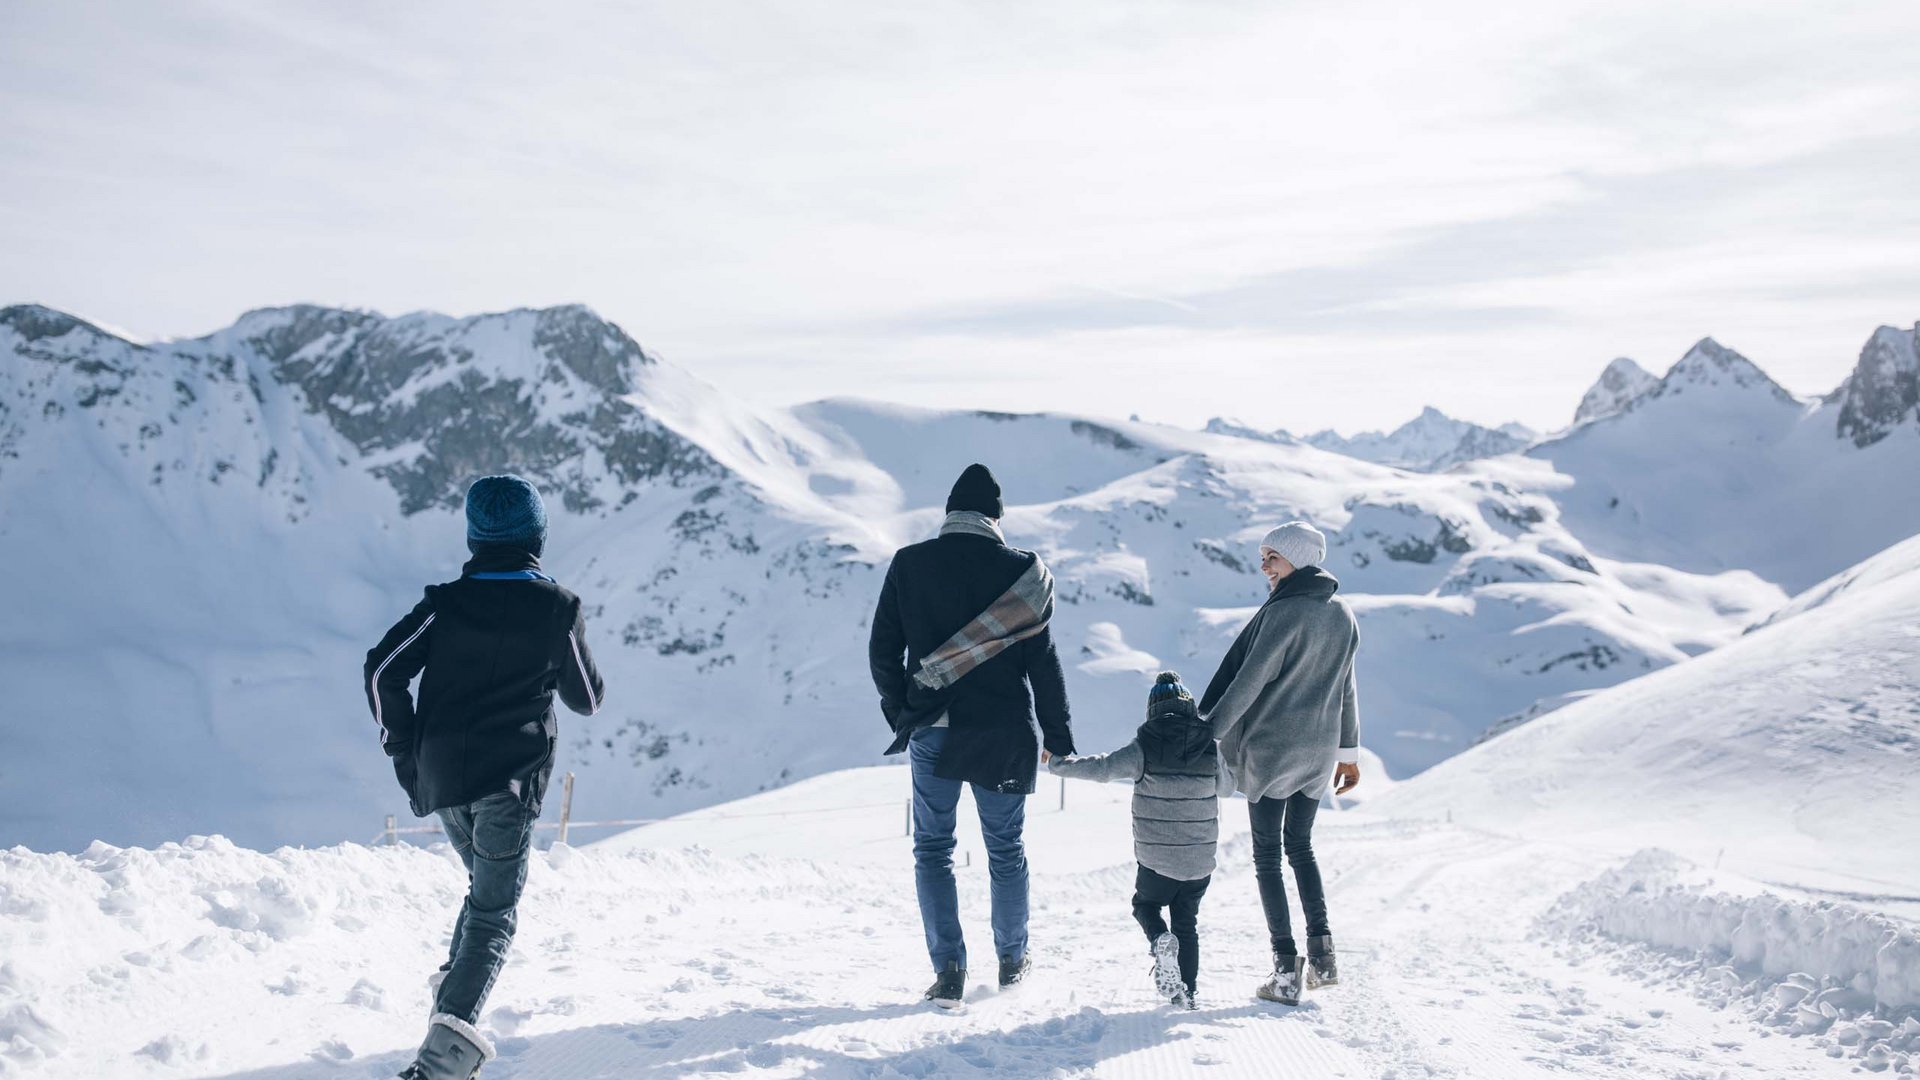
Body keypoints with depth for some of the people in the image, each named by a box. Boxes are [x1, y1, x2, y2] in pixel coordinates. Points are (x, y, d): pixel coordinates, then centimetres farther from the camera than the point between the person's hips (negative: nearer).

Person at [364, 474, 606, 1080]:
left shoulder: (445, 603, 3)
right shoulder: (558, 609, -2)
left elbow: (383, 669, -5)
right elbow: (587, 699, 7)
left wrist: (403, 751, 4)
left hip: (441, 778, 4)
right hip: (510, 781, -3)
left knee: (485, 887, 27)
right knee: (493, 914, -3)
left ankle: (454, 982, 14)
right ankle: (454, 1024, -23)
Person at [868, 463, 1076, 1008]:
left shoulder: (909, 563, -1)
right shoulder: (1021, 570, -5)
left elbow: (883, 649, 1)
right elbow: (1041, 658, -4)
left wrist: (901, 713, 15)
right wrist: (1058, 735, 4)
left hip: (932, 732, 0)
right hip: (1004, 732, 0)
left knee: (932, 847, 9)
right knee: (1006, 847, 15)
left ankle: (949, 968, -1)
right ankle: (1012, 958, 28)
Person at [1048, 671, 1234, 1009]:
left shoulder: (1145, 748, -12)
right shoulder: (1212, 747, -3)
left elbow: (1102, 767, -12)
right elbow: (1227, 786, 13)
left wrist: (1059, 763, 1)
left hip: (1155, 858, -2)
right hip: (1200, 858, 2)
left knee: (1145, 904, 22)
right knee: (1187, 923, 18)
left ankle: (1160, 939, -8)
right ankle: (1188, 992, 13)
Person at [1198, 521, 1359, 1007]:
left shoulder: (1284, 612, -17)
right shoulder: (1342, 614, 7)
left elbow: (1248, 681, -18)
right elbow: (1345, 689, 15)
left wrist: (1209, 732, -13)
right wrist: (1348, 750, 22)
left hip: (1270, 748, -7)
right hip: (1318, 750, 7)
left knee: (1267, 855, 2)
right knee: (1301, 847, 20)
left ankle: (1286, 972, -1)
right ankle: (1322, 953, 12)